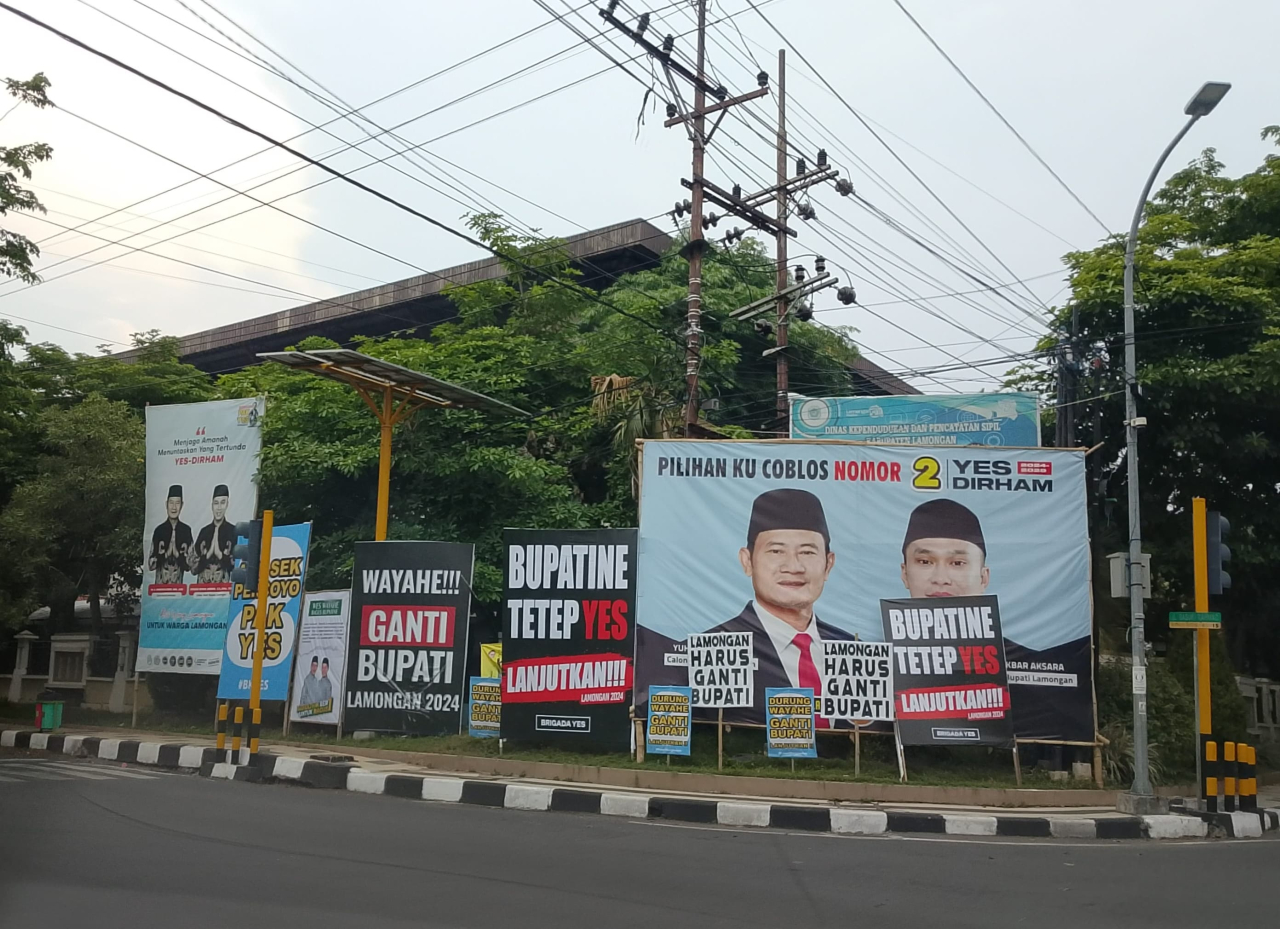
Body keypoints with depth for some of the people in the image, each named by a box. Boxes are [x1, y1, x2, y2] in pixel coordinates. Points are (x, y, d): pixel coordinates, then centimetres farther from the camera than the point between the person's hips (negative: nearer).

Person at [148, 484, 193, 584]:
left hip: (178, 583, 0)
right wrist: (165, 554, -15)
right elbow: (150, 564, 0)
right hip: (160, 583, 0)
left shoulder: (186, 530, -1)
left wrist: (178, 554, -17)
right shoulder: (159, 530, 0)